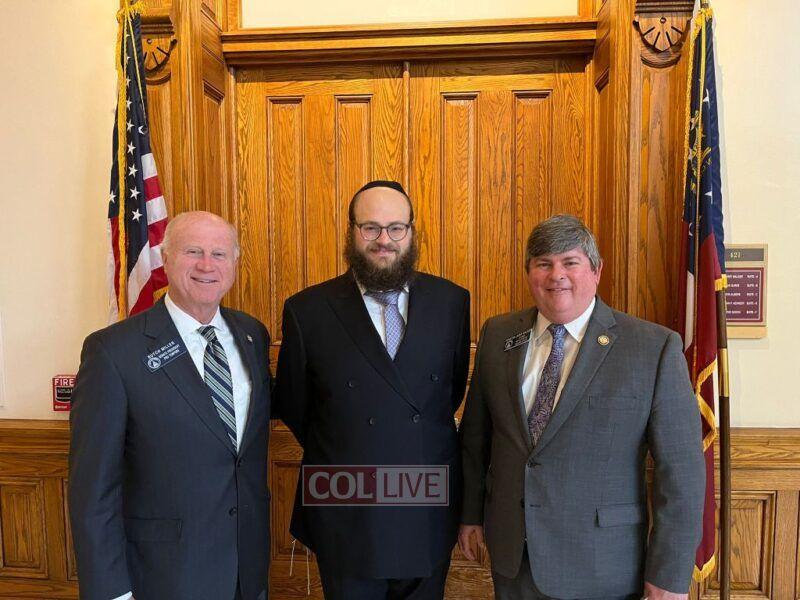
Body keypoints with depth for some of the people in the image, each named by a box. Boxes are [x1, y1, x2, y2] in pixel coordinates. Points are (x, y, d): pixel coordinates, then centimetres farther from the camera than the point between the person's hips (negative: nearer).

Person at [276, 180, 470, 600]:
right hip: (346, 518, -2)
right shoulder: (307, 311, -10)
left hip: (430, 515, 2)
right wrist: (339, 456, 8)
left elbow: (454, 390, 7)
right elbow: (293, 407, 1)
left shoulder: (452, 301, -4)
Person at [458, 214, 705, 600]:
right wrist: (470, 511, 11)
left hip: (601, 567, -3)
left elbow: (681, 468, -11)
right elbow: (475, 433, 6)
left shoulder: (656, 347, -13)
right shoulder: (497, 335, -2)